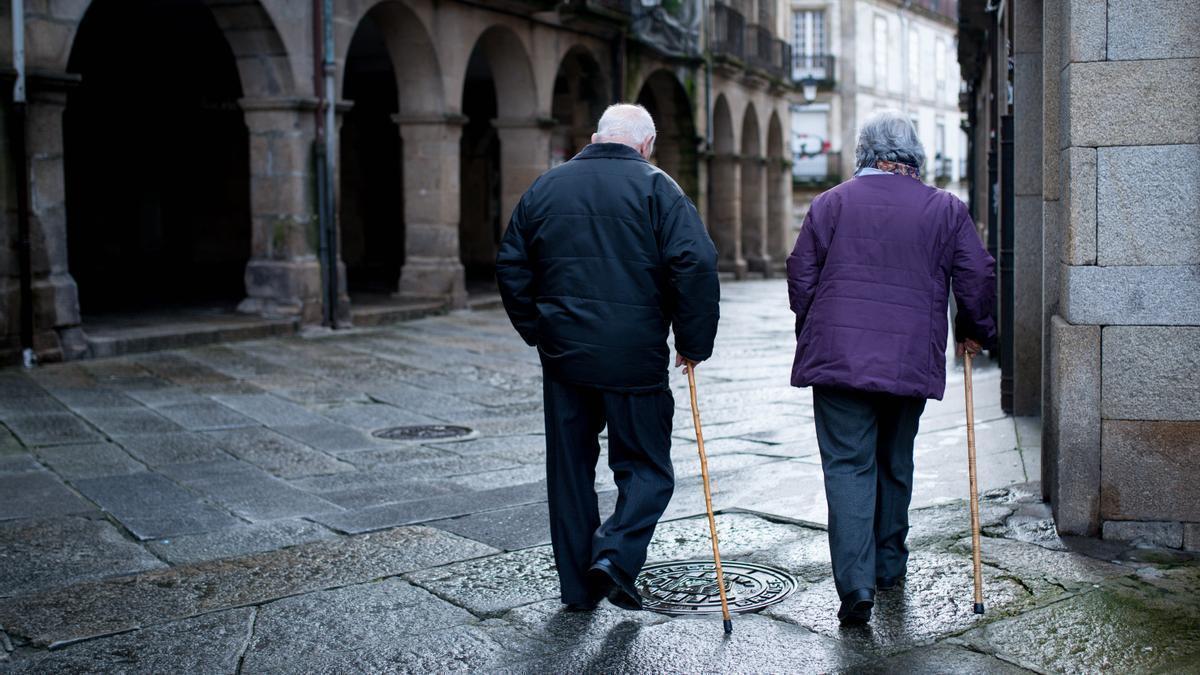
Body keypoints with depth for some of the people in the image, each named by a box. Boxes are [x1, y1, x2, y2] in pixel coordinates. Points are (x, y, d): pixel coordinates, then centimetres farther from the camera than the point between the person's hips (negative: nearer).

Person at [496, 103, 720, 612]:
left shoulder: (545, 187, 10)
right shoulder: (656, 188, -3)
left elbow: (511, 266, 11)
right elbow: (696, 265, -13)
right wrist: (694, 343, -3)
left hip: (563, 354, 4)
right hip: (635, 357, -4)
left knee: (569, 467, 14)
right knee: (646, 467, 9)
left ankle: (578, 584, 20)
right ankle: (616, 554, -12)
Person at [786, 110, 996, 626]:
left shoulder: (831, 203, 3)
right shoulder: (947, 209, 5)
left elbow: (801, 273, 4)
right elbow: (978, 276, 6)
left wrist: (812, 332, 18)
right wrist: (975, 332, 22)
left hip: (838, 356, -2)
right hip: (911, 363, 2)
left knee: (848, 466, -1)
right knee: (895, 465, 18)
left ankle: (856, 585, -12)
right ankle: (889, 567, 31)